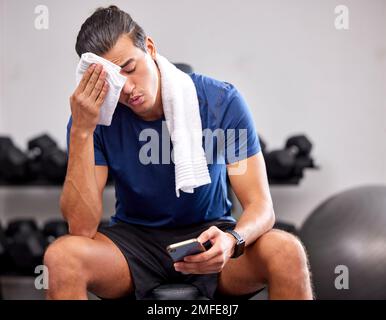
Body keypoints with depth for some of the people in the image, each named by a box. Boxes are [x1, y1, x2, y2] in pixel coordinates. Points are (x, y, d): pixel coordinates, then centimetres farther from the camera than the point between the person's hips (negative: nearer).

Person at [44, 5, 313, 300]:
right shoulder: (95, 114, -12)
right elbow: (82, 227, -20)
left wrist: (232, 241, -37)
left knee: (286, 251, -30)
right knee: (61, 256, -29)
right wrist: (81, 130, -27)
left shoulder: (221, 101, -13)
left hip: (209, 234, 0)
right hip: (135, 239, 1)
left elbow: (260, 206, -14)